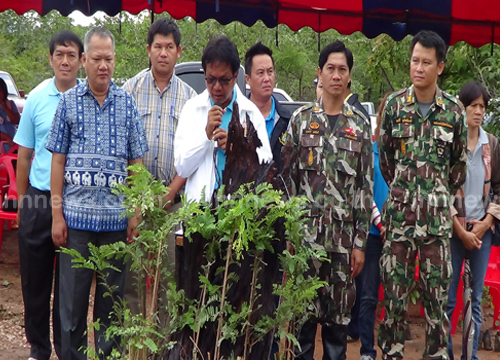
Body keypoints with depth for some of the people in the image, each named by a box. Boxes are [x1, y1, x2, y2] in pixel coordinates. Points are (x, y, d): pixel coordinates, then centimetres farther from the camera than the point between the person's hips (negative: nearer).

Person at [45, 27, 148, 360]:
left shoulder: (127, 102, 5)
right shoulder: (69, 101, 3)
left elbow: (136, 162, 7)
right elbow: (58, 160, 3)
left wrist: (136, 213, 2)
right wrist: (57, 213, -2)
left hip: (117, 217, 1)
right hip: (76, 215, -1)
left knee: (112, 295, 8)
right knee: (73, 296, 3)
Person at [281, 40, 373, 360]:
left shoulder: (360, 125, 7)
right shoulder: (301, 119, 5)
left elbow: (366, 187, 5)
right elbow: (287, 177, 4)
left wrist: (360, 242, 0)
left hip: (343, 236, 1)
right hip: (305, 233, -1)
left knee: (339, 312, 6)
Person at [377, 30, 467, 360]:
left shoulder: (454, 111, 2)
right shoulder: (394, 104, 2)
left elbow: (459, 163, 13)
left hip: (437, 218, 0)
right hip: (399, 216, 0)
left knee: (437, 294, 3)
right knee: (394, 293, 3)